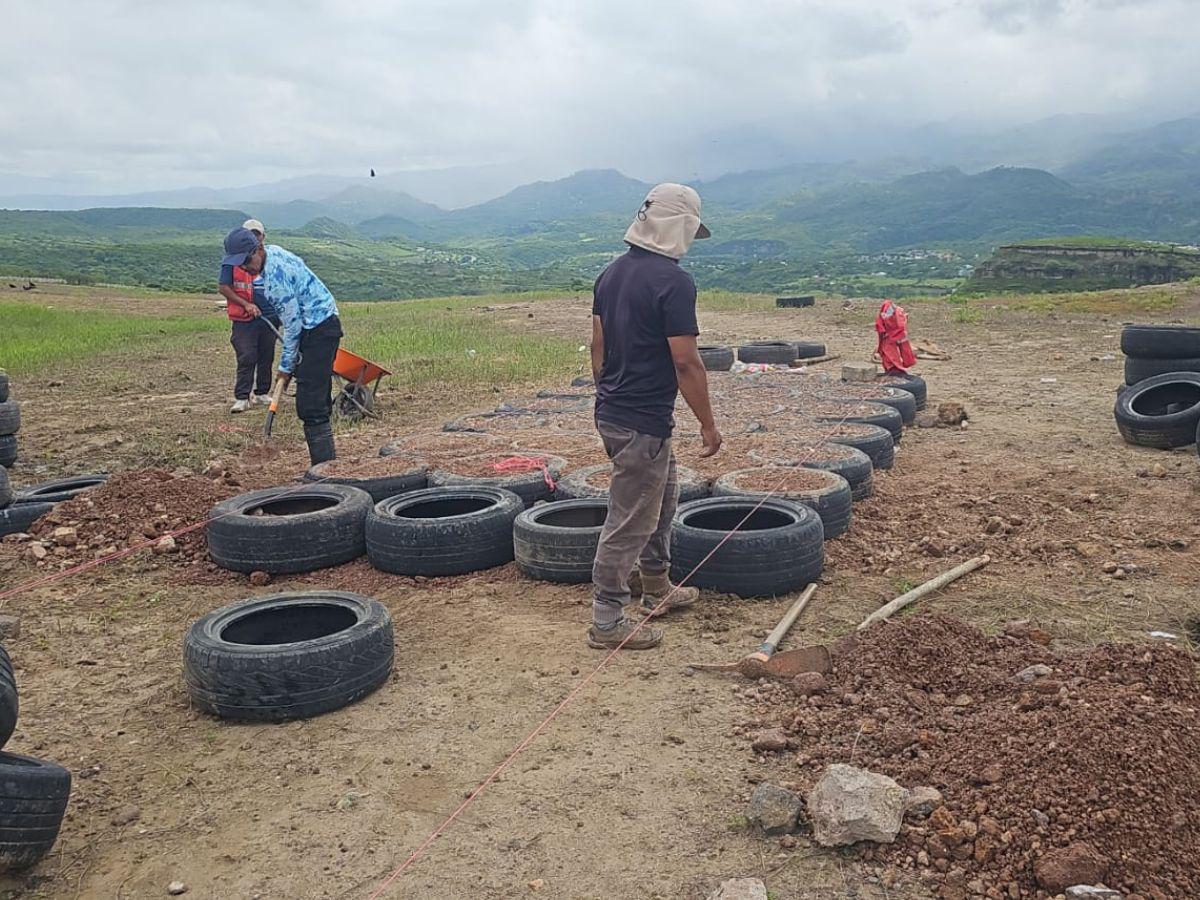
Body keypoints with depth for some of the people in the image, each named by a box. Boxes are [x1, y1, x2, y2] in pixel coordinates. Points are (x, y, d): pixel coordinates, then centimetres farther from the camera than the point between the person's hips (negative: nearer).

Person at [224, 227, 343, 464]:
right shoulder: (274, 251, 10)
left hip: (319, 330, -10)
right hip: (324, 324, 10)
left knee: (310, 405, -13)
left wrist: (285, 366, -9)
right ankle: (327, 461, 18)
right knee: (318, 400, 13)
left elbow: (293, 323, -18)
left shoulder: (275, 274, -21)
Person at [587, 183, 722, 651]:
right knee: (630, 520, 0)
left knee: (662, 496, 25)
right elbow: (686, 362, -19)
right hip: (644, 423, -9)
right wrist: (708, 423, -10)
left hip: (611, 413, 9)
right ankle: (607, 621, 11)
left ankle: (657, 589, 37)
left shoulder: (612, 272, 8)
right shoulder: (674, 281, -18)